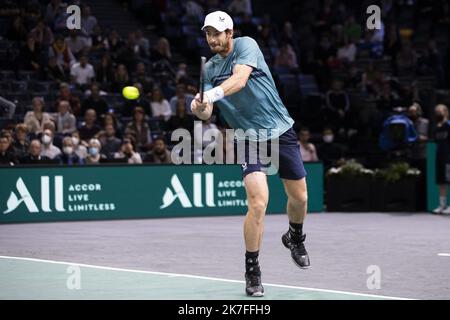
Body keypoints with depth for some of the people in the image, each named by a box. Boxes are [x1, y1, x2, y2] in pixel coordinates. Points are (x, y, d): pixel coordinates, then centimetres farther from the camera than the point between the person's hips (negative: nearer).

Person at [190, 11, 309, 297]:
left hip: (281, 131, -1)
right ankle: (253, 271, -4)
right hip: (249, 138, 1)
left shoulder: (246, 46, -11)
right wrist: (200, 108, -27)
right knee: (258, 203, -17)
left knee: (299, 198, 10)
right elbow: (207, 113, -3)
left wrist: (212, 94, -45)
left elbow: (240, 79, -29)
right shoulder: (209, 69, 3)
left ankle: (295, 239, 44)